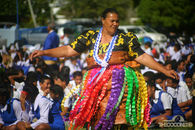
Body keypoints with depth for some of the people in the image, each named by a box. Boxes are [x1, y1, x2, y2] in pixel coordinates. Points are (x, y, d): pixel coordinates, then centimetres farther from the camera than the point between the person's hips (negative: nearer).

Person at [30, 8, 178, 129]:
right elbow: (69, 50, 13)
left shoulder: (126, 39, 7)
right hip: (96, 80, 3)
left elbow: (142, 57, 5)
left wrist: (165, 71, -1)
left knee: (117, 116, -16)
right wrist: (44, 52, 7)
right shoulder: (91, 37, 12)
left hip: (120, 80, -2)